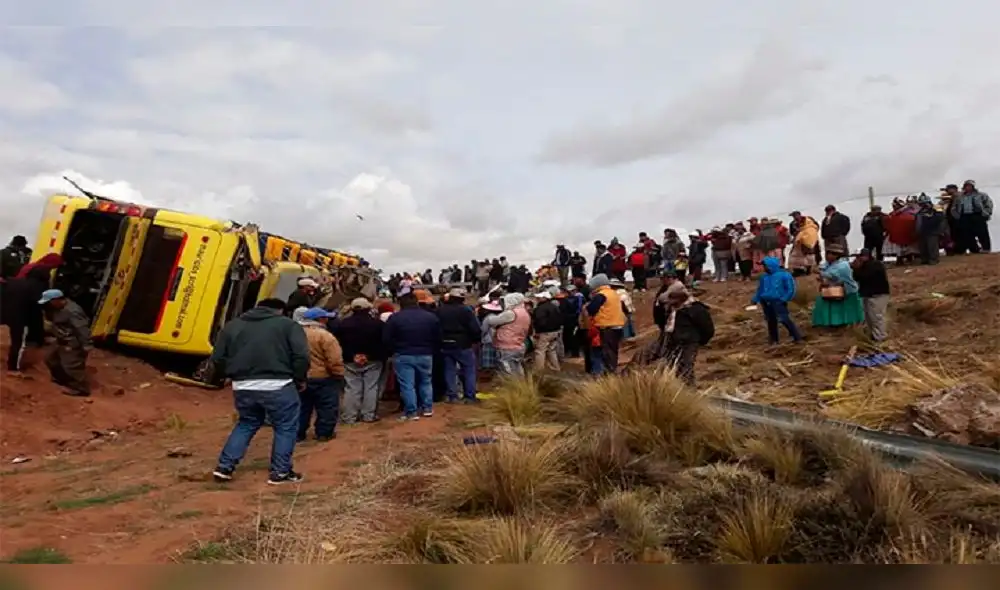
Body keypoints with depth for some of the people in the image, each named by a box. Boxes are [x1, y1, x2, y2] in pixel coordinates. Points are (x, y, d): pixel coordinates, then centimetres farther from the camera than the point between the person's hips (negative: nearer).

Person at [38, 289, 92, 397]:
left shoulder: (72, 311, -28)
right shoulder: (58, 308, 5)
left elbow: (82, 329, -29)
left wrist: (85, 346, -28)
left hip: (73, 344, -11)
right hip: (62, 342, 11)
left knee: (71, 366, -7)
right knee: (51, 359, 23)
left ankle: (80, 388, 3)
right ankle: (62, 379, 41)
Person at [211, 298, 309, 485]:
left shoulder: (232, 326, 15)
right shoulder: (288, 324, 2)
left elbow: (217, 359, 13)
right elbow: (301, 356, -8)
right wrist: (300, 379, 6)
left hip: (242, 387, 5)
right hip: (278, 386, -5)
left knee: (246, 424, 24)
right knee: (286, 427, 10)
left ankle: (224, 467, 21)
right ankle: (280, 472, 11)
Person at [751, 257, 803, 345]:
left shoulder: (784, 275, -9)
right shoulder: (764, 276, 9)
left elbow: (790, 288, -7)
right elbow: (760, 289, 18)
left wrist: (784, 299, -14)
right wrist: (755, 299, 10)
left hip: (778, 302, -6)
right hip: (766, 302, 6)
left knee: (784, 319, -10)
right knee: (771, 321, 14)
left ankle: (797, 337, 4)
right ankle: (773, 339, 26)